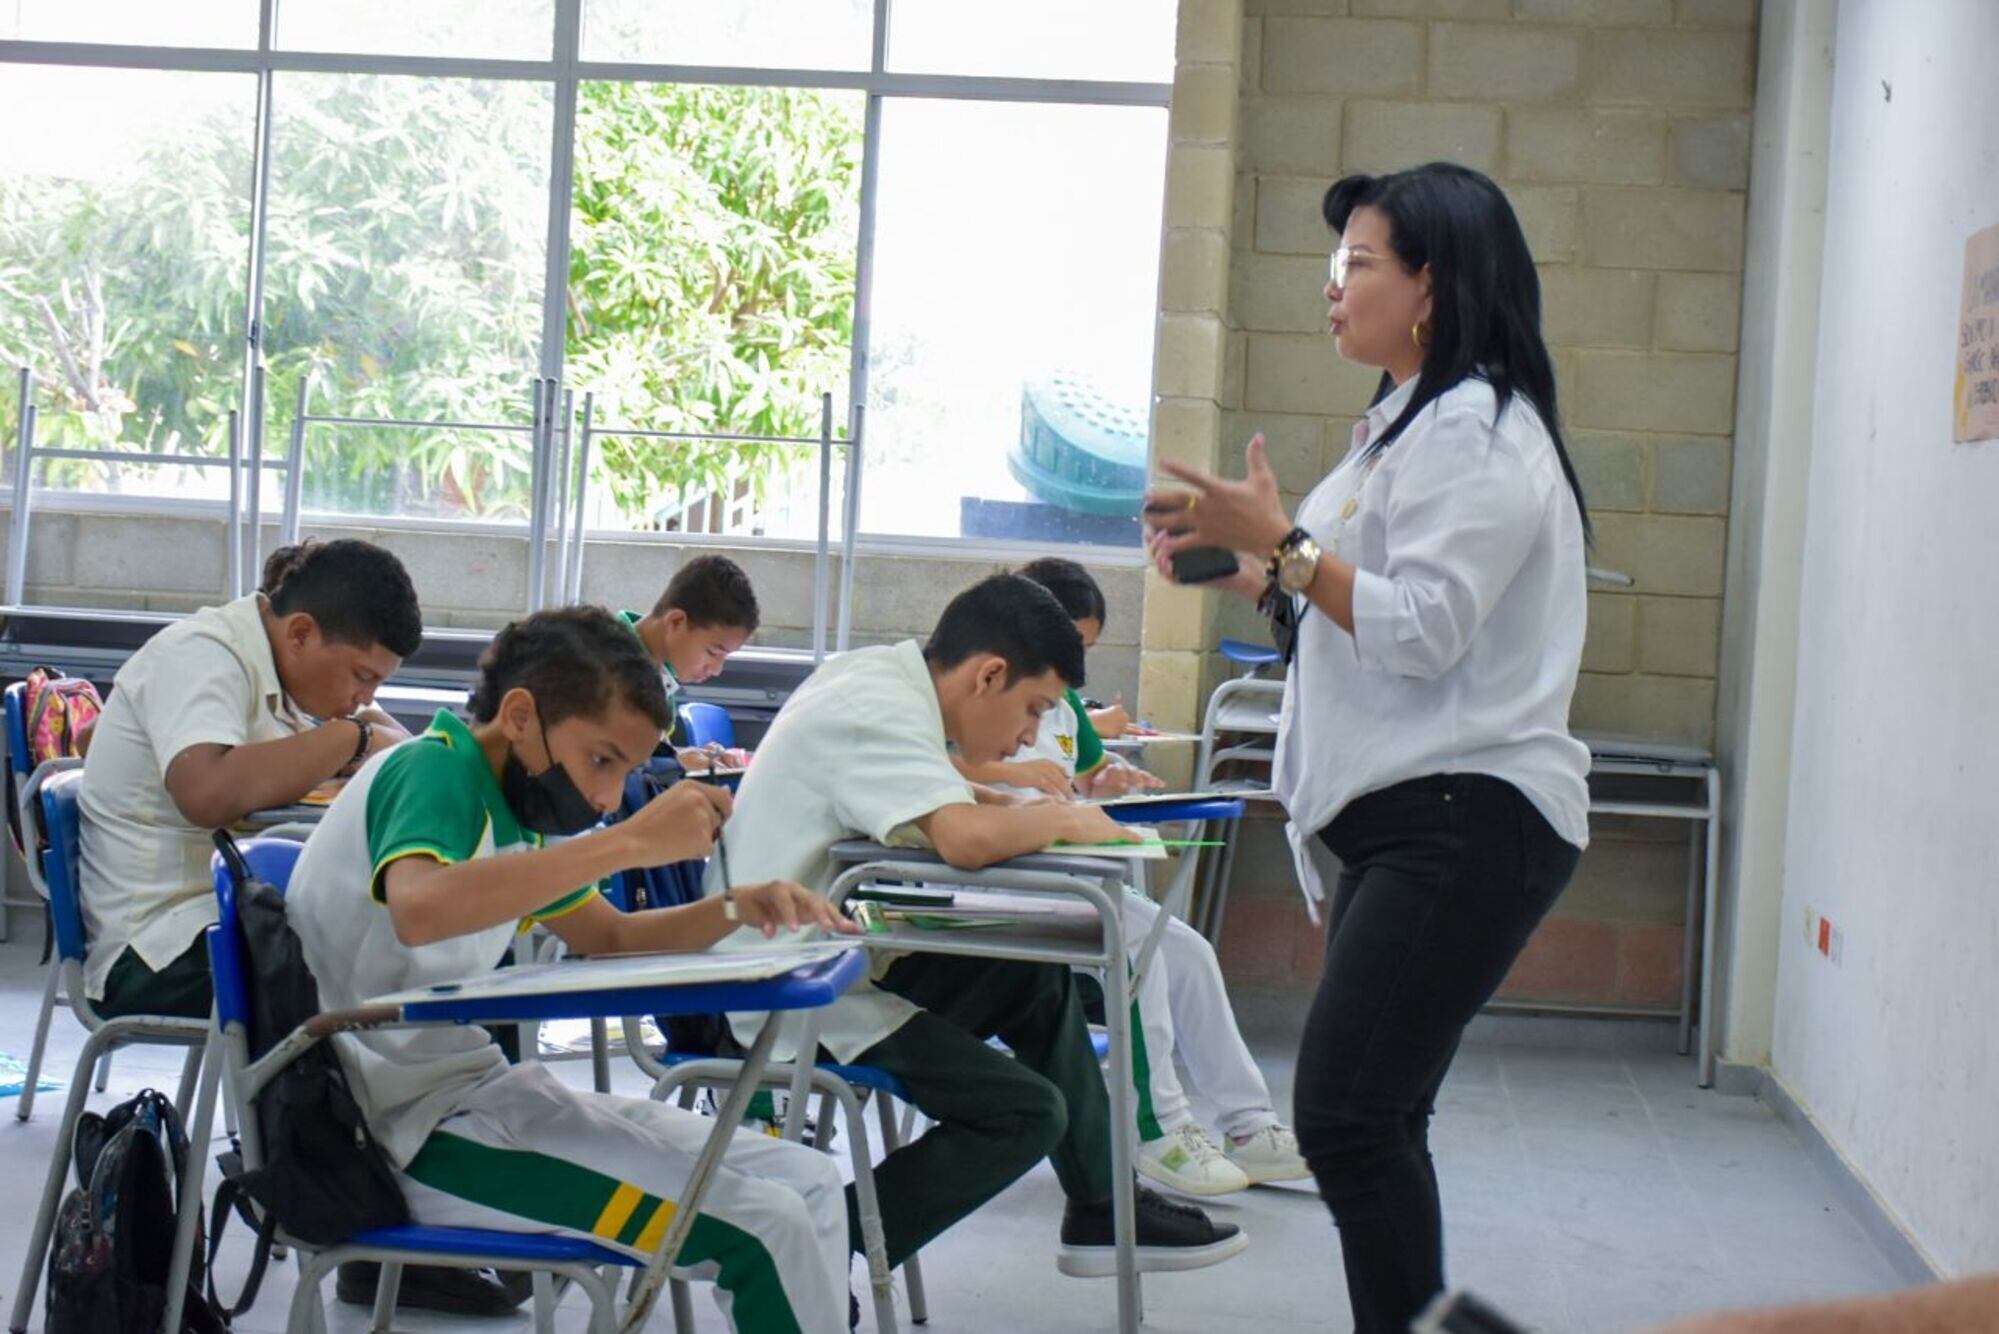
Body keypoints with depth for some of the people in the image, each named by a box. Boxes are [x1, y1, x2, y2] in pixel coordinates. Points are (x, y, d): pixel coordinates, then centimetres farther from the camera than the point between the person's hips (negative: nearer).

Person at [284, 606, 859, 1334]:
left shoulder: (507, 800, 11)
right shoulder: (432, 768, -15)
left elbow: (612, 937, 24)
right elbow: (417, 908, -39)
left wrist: (736, 909, 4)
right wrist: (632, 841, -37)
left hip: (475, 1089, 10)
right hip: (408, 1128, -10)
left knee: (809, 1185, 3)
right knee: (762, 1228, -19)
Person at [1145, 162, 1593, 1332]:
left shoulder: (1475, 432, -11)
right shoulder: (1411, 423, 22)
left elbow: (1421, 629, -20)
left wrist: (1281, 540, -17)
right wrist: (1243, 568, 13)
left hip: (1468, 818, -11)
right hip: (1408, 818, 11)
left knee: (1346, 1112, -15)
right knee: (1371, 1120, 10)